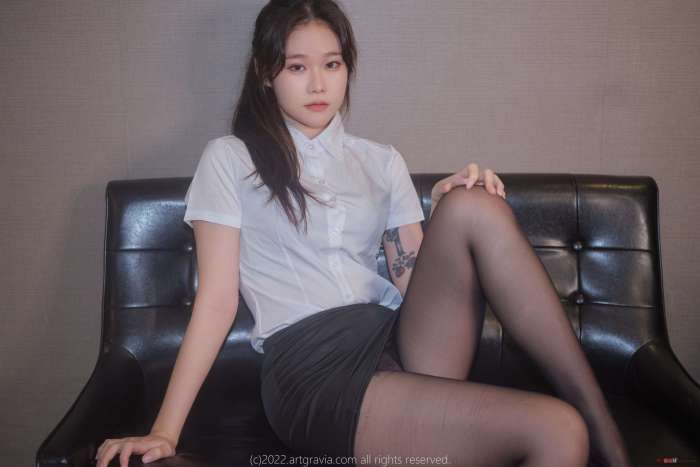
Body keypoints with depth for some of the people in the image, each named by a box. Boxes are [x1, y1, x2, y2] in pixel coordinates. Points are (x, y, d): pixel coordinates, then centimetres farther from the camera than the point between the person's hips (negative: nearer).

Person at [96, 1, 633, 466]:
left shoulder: (382, 161, 18)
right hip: (313, 373, -5)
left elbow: (414, 279, 13)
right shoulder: (231, 160, 7)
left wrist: (449, 213, -6)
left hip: (400, 340, 5)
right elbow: (217, 300, 2)